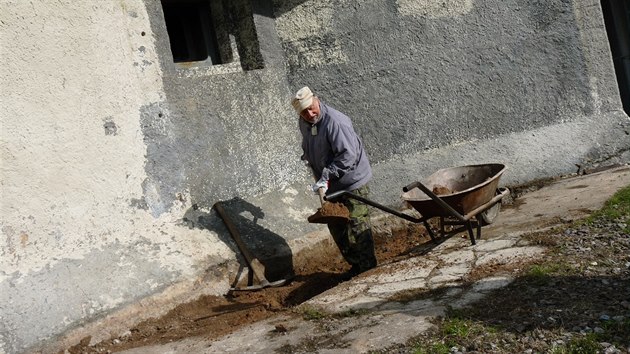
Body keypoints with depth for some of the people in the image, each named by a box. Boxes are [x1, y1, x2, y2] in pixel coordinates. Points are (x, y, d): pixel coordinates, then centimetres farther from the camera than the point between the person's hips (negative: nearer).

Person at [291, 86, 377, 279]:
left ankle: (368, 267, 11)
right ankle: (355, 263, 31)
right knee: (336, 227, 16)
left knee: (357, 227, -4)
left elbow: (348, 155, -30)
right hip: (331, 185, 9)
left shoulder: (335, 122, -26)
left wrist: (326, 176, -31)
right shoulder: (304, 123, 2)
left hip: (352, 183, -9)